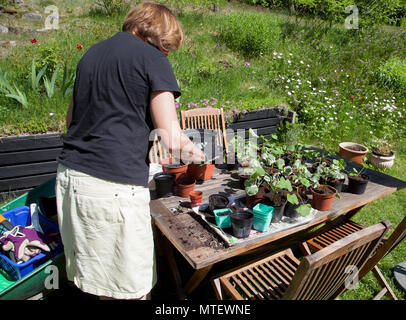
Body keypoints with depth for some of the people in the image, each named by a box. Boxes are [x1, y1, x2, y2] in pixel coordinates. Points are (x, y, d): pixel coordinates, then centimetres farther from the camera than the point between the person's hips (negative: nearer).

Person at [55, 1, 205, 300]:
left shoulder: (92, 53, 17)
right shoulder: (152, 58, -4)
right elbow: (171, 139, -10)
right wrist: (194, 153, 9)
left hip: (69, 174, 8)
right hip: (114, 184, -8)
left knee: (94, 271, 20)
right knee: (131, 287, 8)